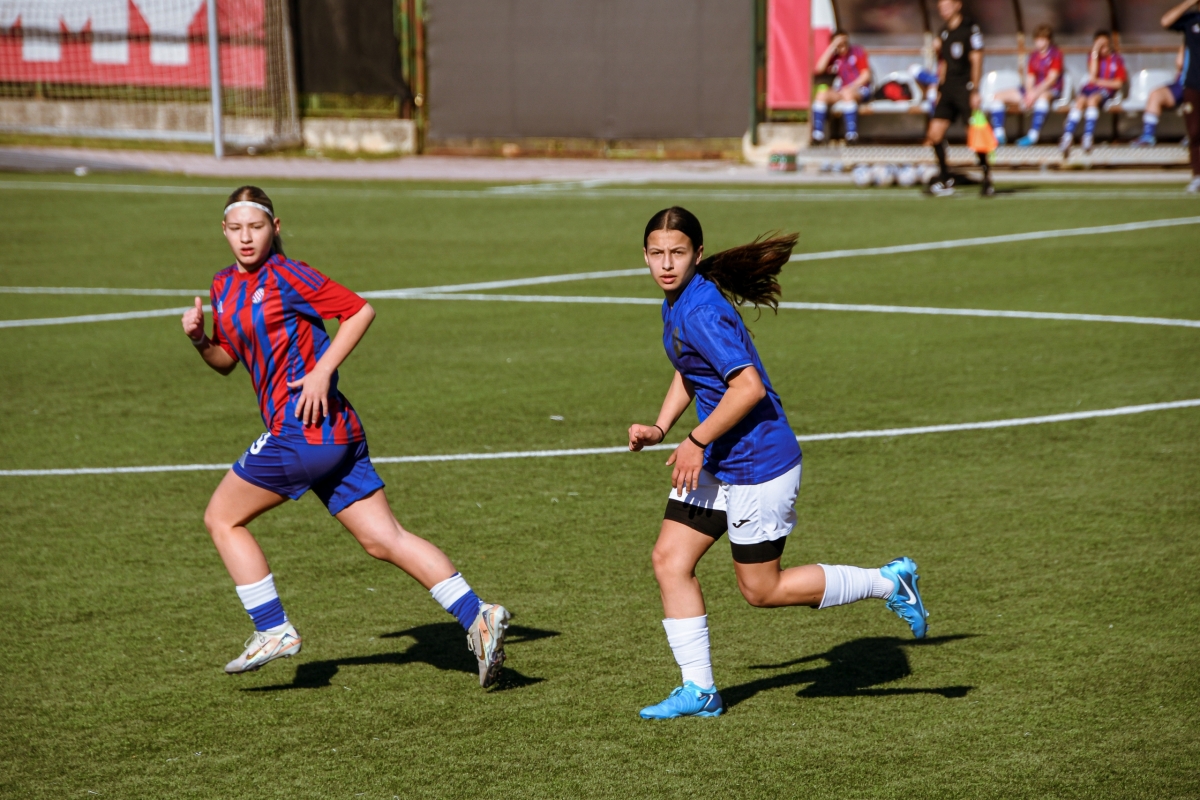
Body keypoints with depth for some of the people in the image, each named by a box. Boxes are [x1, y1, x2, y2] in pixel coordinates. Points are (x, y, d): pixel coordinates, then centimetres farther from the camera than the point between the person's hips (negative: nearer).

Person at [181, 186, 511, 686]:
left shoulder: (285, 275, -8)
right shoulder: (224, 287, 17)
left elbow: (360, 310, -11)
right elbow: (226, 361, 26)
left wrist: (322, 371, -17)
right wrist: (199, 340, 6)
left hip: (302, 430, -8)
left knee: (222, 519, 5)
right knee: (383, 539, 2)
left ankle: (274, 631, 7)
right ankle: (476, 617, -3)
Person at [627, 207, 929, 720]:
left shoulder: (701, 312, -23)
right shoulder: (676, 303, 8)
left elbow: (749, 386, -29)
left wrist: (697, 441, -21)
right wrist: (660, 429, 11)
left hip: (758, 464, -10)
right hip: (716, 463, 10)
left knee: (761, 591, 2)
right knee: (669, 560, 3)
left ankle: (889, 583, 14)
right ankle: (698, 691, 9)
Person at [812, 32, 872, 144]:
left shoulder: (857, 52, 4)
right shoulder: (833, 56, 12)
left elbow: (866, 75, -2)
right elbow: (819, 68, -7)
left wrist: (851, 87, -16)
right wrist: (832, 47, -6)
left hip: (859, 91, -4)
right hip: (839, 92, 4)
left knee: (847, 93, -38)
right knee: (822, 93, -26)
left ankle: (851, 133, -44)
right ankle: (817, 133, -34)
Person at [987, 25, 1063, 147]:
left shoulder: (1056, 53, -5)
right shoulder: (1034, 56, 12)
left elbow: (1052, 78, -15)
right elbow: (1030, 78, 5)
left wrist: (1035, 94, -25)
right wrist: (1029, 93, -17)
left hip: (1051, 90, -7)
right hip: (1033, 91, 7)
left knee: (1042, 96, -44)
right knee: (999, 96, -4)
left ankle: (1033, 136, -49)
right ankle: (999, 134, -14)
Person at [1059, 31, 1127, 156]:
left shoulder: (1117, 59, 6)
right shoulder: (1093, 56, 12)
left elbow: (1118, 83, 1)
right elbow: (1092, 76, -5)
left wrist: (1098, 81, -5)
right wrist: (1095, 53, -7)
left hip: (1106, 90, -2)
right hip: (1090, 88, 2)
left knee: (1092, 99, -36)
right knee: (1080, 101, -31)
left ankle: (1088, 137, -43)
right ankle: (1067, 137, -43)